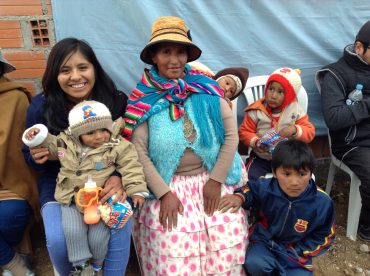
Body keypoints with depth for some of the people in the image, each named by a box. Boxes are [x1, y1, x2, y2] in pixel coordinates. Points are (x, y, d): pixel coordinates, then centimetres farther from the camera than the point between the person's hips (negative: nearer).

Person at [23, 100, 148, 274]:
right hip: (72, 198, 3)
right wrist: (39, 137, 0)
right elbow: (50, 146, 17)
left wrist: (136, 190, -17)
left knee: (98, 237, -3)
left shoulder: (118, 147, -11)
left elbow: (131, 169, -10)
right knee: (73, 231, -12)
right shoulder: (66, 143, -2)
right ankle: (80, 263, 14)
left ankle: (97, 264, 30)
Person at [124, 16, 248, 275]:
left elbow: (231, 134, -1)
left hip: (211, 178, 1)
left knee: (227, 238, -11)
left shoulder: (206, 89, -1)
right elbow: (139, 151, -7)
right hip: (166, 183, -1)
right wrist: (164, 193, -11)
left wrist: (216, 179, -7)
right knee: (173, 245, -14)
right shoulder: (144, 99, -4)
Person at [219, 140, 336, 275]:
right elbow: (249, 188, 4)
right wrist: (239, 197, -19)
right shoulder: (264, 187, -20)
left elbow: (324, 235, -3)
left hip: (296, 251, 1)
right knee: (253, 263, -28)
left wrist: (297, 253, -11)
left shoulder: (322, 202, -18)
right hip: (265, 241, -1)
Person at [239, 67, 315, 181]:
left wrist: (295, 130, -22)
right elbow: (244, 132, -1)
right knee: (251, 178, -17)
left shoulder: (296, 111, -4)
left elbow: (310, 132, -1)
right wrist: (255, 142, -20)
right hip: (260, 158, -1)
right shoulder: (256, 111, -7)